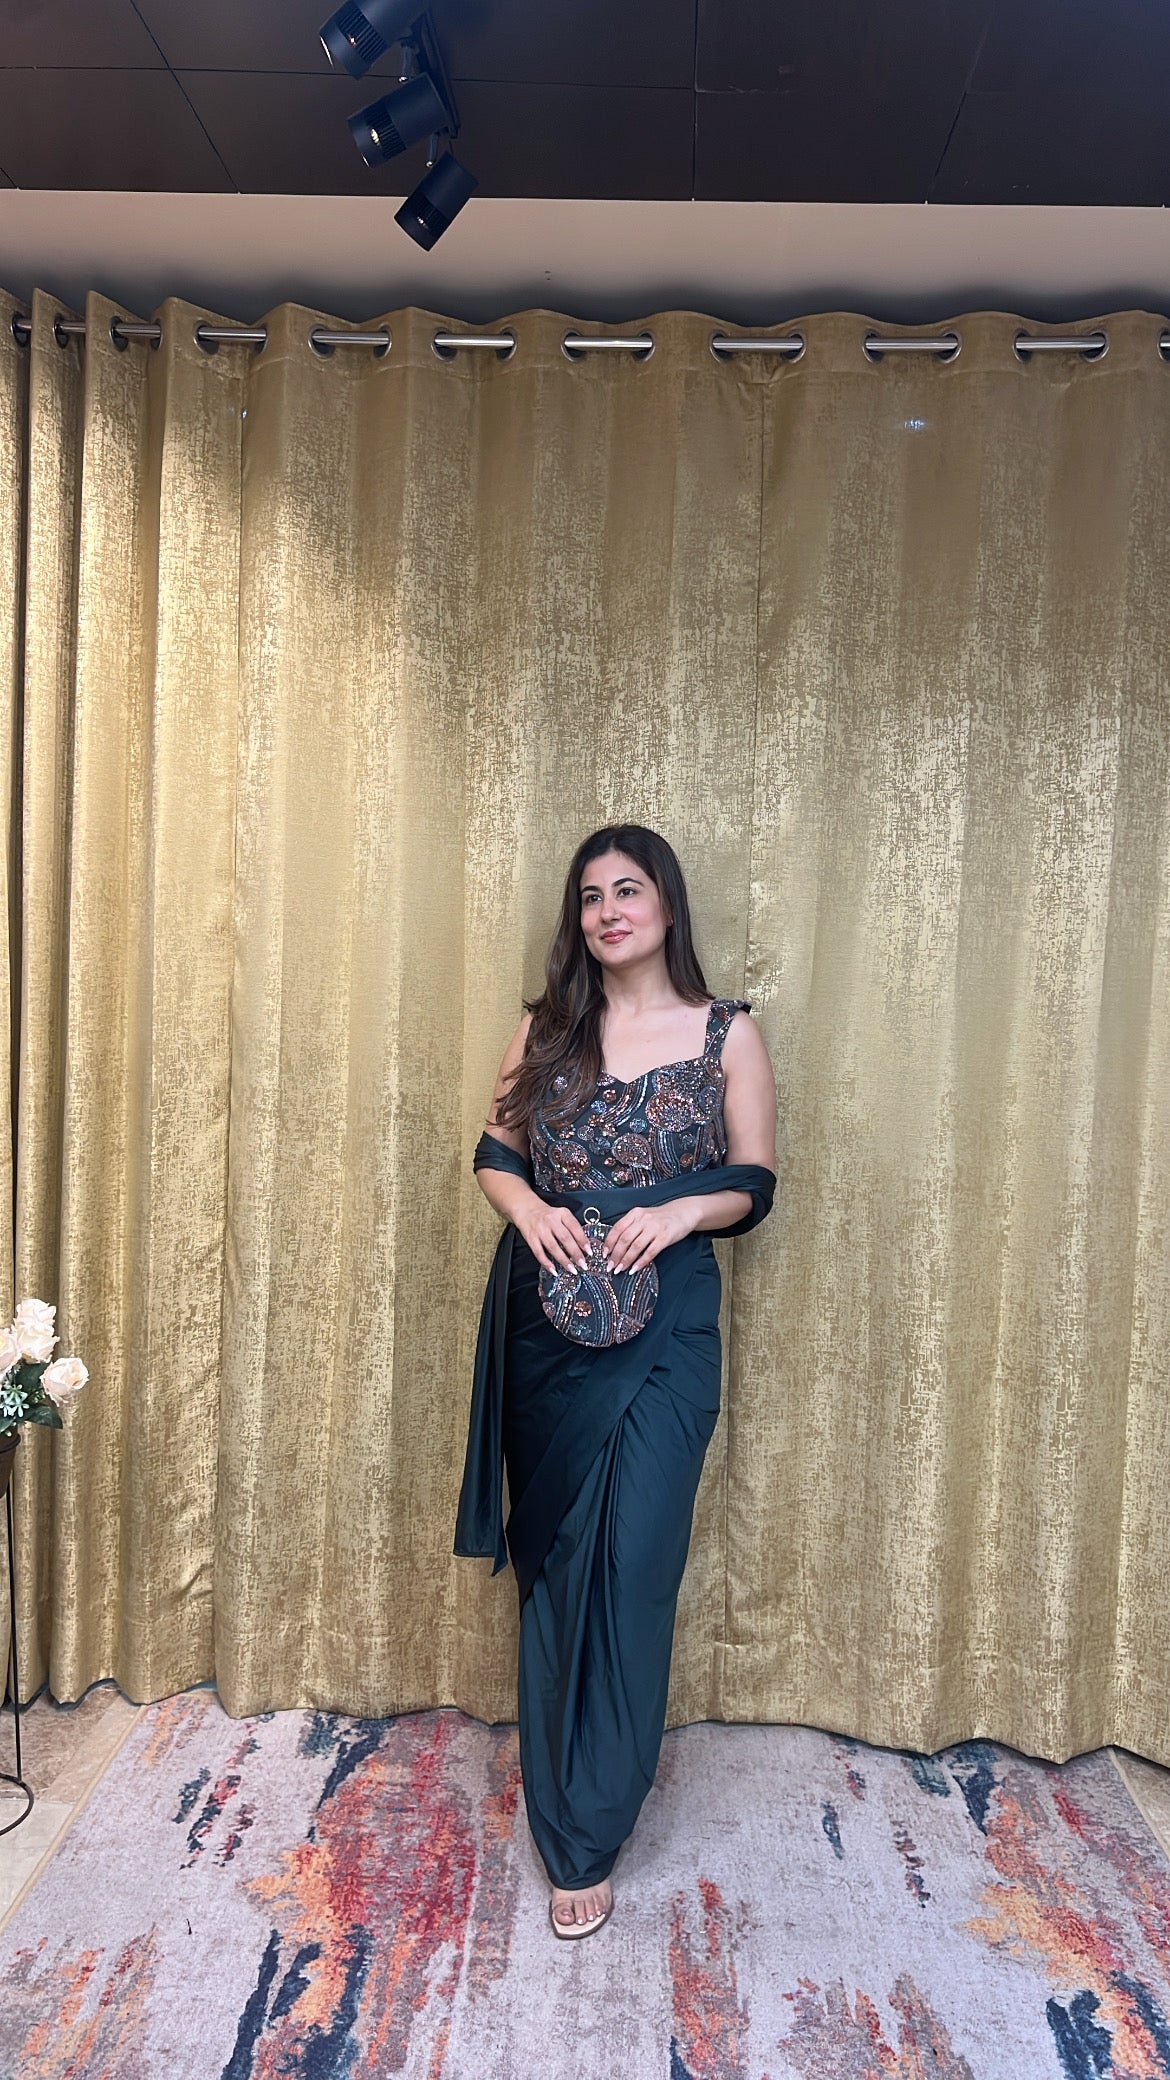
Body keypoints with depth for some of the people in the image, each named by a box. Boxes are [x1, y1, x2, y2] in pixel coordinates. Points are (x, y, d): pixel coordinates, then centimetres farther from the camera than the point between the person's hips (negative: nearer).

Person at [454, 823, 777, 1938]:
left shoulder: (727, 1031, -1)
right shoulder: (547, 1026, 6)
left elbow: (755, 1185, 0)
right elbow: (495, 1151, 9)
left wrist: (678, 1212, -18)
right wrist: (531, 1209, -12)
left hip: (663, 1324, -2)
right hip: (545, 1317, 3)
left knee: (631, 1566, -2)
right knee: (551, 1560, 13)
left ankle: (586, 1837, 15)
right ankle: (565, 1780, 36)